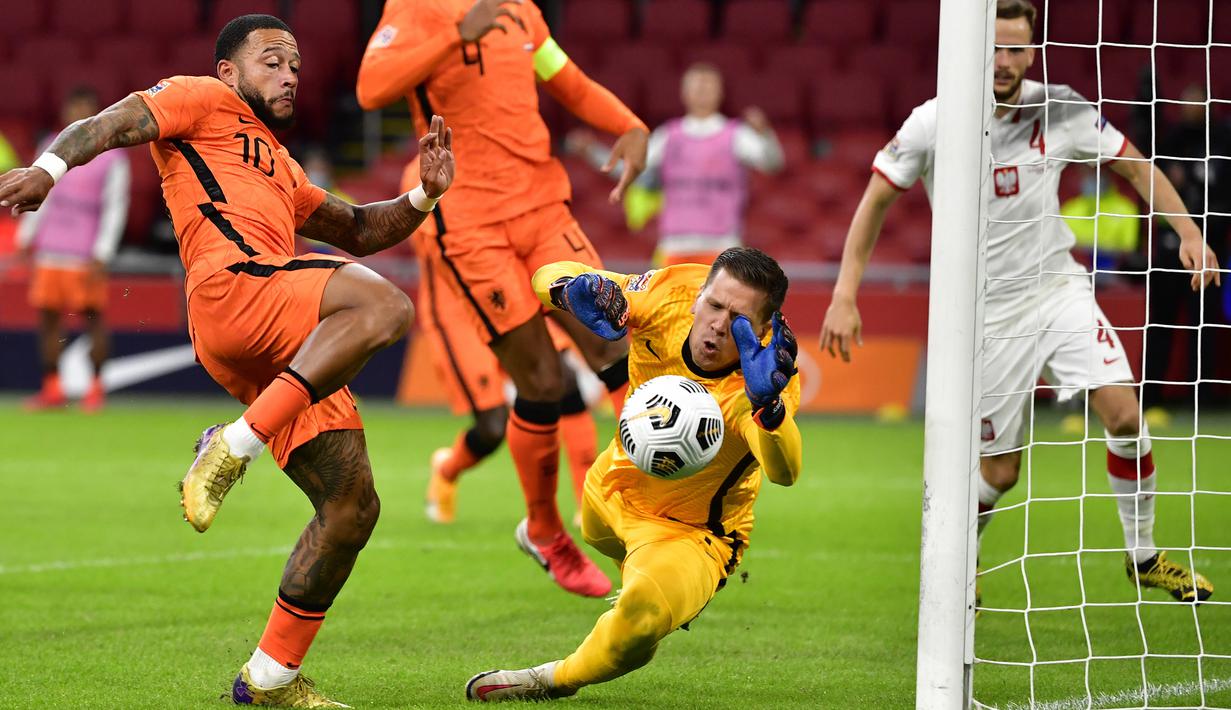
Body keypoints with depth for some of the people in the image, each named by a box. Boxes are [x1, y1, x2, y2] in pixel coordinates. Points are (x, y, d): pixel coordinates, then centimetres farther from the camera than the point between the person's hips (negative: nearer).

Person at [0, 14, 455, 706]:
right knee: (385, 305, -34)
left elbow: (359, 229, 46)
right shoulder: (204, 102, 17)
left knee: (353, 506, 2)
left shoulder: (281, 169, 39)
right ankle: (237, 445, -33)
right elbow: (113, 125, 1)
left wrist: (424, 196, 27)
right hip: (231, 288, -8)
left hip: (291, 350, 8)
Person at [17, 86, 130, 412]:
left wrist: (101, 255, -12)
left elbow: (115, 210, -6)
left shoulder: (111, 158, -3)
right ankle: (52, 388, 10)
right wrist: (26, 236, 18)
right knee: (47, 317, 3)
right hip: (50, 252, 5)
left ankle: (96, 386, 8)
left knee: (93, 317, -2)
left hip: (86, 257, -5)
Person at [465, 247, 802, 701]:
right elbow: (549, 278, -12)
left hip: (693, 535, -6)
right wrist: (575, 289, -37)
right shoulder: (672, 293, -24)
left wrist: (768, 404, -74)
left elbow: (784, 471, -55)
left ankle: (560, 679, -3)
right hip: (612, 491, 6)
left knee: (643, 616, -33)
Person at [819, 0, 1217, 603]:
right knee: (999, 472, -1)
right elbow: (877, 199, 0)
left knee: (1124, 413, -15)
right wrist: (845, 296, -5)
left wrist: (1188, 232, -4)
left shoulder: (1059, 110, -6)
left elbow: (1135, 167, 7)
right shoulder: (932, 124, -12)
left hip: (1059, 288, 2)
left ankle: (1143, 557, 5)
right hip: (986, 312, -2)